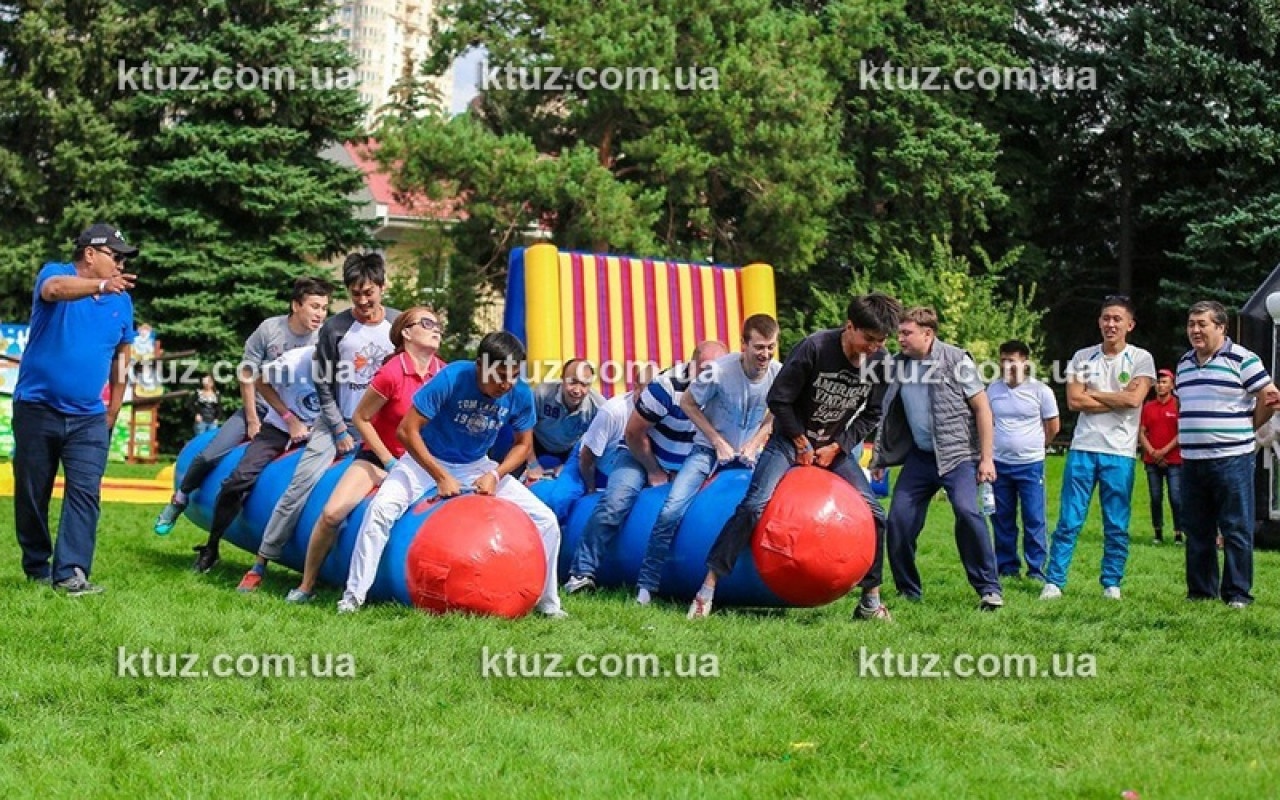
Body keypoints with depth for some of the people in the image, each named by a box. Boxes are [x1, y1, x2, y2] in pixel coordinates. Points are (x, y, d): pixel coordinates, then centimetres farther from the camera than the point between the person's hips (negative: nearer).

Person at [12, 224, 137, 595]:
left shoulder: (121, 300, 9)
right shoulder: (55, 273, -4)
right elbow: (55, 289, -30)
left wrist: (112, 413, 16)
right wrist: (100, 285, -48)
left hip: (89, 418, 3)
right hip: (36, 409, -3)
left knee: (85, 493, -11)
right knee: (31, 495, 6)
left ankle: (71, 573, -14)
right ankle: (37, 570, 19)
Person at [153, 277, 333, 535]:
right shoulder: (269, 329, -11)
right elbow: (247, 375, -3)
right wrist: (252, 420, -4)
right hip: (258, 407, 1)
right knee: (209, 456, -9)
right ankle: (180, 499, 18)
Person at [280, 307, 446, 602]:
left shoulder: (445, 374, -5)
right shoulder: (392, 373, -18)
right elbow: (360, 418, -10)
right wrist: (389, 462, -11)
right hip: (379, 457, -4)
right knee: (332, 513, -21)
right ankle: (306, 585, -2)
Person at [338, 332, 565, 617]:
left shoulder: (520, 394, -18)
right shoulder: (451, 379, -29)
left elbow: (523, 443, -2)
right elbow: (407, 430, -25)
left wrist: (495, 475, -19)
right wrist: (441, 477, -26)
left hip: (477, 467, 3)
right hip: (426, 460, -3)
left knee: (546, 521, -9)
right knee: (381, 507, -28)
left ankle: (548, 603, 8)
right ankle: (353, 596, -15)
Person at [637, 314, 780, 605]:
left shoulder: (779, 374, -11)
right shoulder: (719, 371, -22)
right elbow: (687, 403, -8)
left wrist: (754, 444, -8)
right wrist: (718, 442, -10)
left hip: (749, 454, 4)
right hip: (709, 450, -3)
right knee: (671, 511, -20)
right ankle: (646, 585, -10)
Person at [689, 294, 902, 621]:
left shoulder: (880, 362, -10)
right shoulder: (815, 348, -25)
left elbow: (870, 415, 2)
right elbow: (778, 399, -18)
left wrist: (837, 447, -9)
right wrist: (802, 444, -12)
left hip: (834, 446, 5)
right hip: (791, 439, -5)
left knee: (873, 513, -4)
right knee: (754, 505, -21)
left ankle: (871, 601, 10)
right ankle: (707, 589, -17)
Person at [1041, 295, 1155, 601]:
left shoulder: (1140, 359, 2)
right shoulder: (1083, 357, 9)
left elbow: (1134, 398, -12)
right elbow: (1073, 400, -2)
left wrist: (1091, 394, -4)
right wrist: (1117, 401, -7)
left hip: (1120, 452, -1)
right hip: (1083, 448, 1)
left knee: (1117, 526, 4)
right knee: (1068, 521, -1)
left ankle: (1112, 584, 14)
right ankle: (1053, 582, 4)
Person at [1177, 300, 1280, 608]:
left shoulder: (1242, 359, -6)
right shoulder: (1184, 363, 16)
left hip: (1231, 459, -6)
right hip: (1192, 461, 7)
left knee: (1236, 530, -3)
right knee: (1197, 531, 11)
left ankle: (1238, 593, 3)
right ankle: (1200, 591, 19)